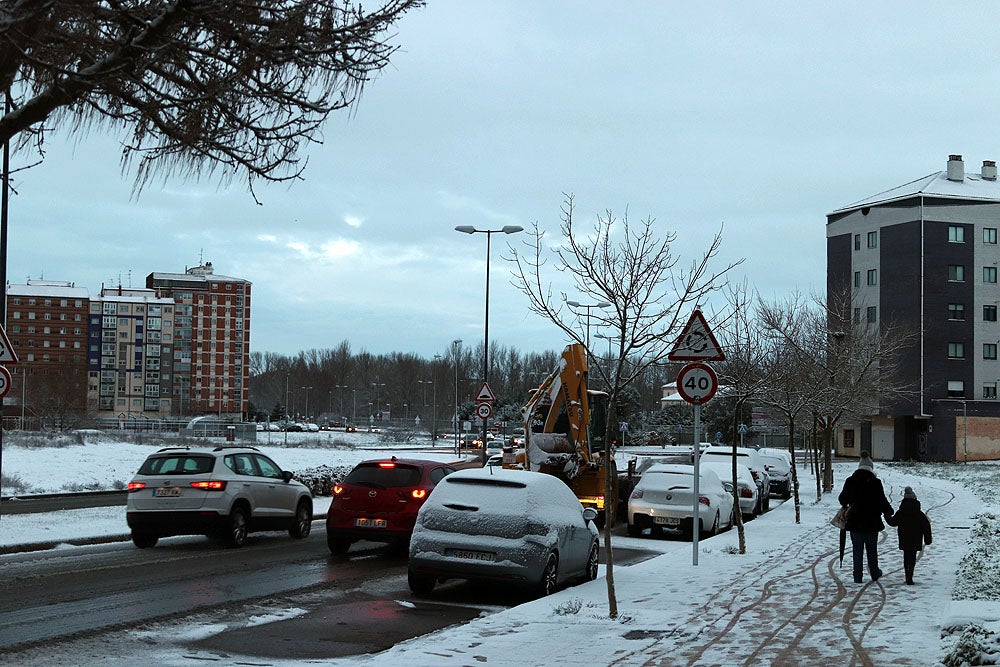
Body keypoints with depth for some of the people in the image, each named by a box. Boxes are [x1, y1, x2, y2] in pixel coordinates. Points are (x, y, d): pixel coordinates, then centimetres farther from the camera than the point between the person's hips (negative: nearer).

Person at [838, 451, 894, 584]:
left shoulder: (850, 482, -3)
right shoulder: (875, 483, -10)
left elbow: (843, 498, 9)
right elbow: (883, 501, -7)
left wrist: (845, 506, 32)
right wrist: (888, 513, 11)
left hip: (854, 523, 1)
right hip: (872, 523, -1)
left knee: (857, 550, 7)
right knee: (872, 550, 14)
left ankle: (857, 577, 7)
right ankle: (874, 574, 25)